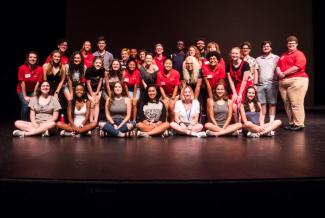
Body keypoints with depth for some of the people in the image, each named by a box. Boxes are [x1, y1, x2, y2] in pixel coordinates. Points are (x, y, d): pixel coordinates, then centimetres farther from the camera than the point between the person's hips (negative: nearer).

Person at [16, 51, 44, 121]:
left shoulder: (40, 69, -15)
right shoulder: (22, 68, -20)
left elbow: (38, 82, -12)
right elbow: (22, 82, -18)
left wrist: (34, 95, -11)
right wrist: (25, 96, -16)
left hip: (33, 91, 2)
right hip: (22, 90, -2)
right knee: (26, 104, -20)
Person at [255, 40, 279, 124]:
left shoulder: (276, 58, 8)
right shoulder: (258, 59, 18)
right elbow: (256, 72, 14)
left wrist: (279, 82, -10)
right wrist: (255, 84, 5)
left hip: (271, 84, -2)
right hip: (260, 84, 3)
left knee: (272, 103, -2)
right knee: (262, 103, 2)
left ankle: (271, 121, 2)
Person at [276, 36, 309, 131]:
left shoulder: (299, 54, -2)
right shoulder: (283, 55, 22)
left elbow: (297, 67, -15)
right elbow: (278, 66, 19)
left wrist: (284, 73, -10)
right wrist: (279, 72, -4)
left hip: (297, 80, -7)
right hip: (283, 82, 7)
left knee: (296, 104, -10)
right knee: (287, 104, 7)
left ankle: (299, 124, -4)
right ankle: (291, 123, 15)